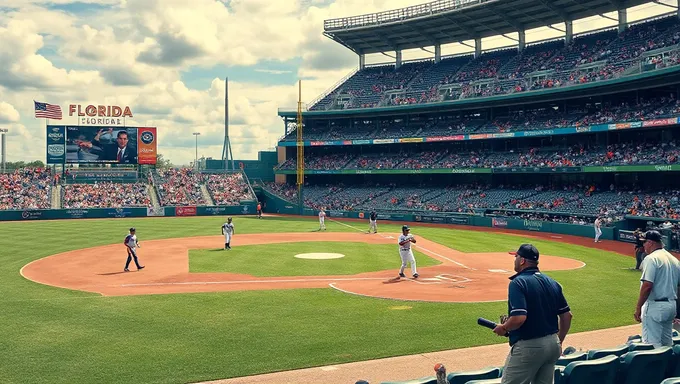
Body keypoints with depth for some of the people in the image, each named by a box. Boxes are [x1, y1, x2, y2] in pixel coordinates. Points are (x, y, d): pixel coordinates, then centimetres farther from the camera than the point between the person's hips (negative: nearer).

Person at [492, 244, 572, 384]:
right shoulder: (552, 283, 9)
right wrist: (558, 342, 22)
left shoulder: (518, 282, -15)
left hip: (528, 346, -8)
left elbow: (519, 318, -25)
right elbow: (567, 315, 12)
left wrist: (503, 328, -7)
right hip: (552, 344, 8)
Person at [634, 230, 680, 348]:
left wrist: (638, 308, -17)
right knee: (667, 345, 17)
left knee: (652, 345, -6)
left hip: (655, 306, -9)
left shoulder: (651, 258, -13)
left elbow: (647, 286, -21)